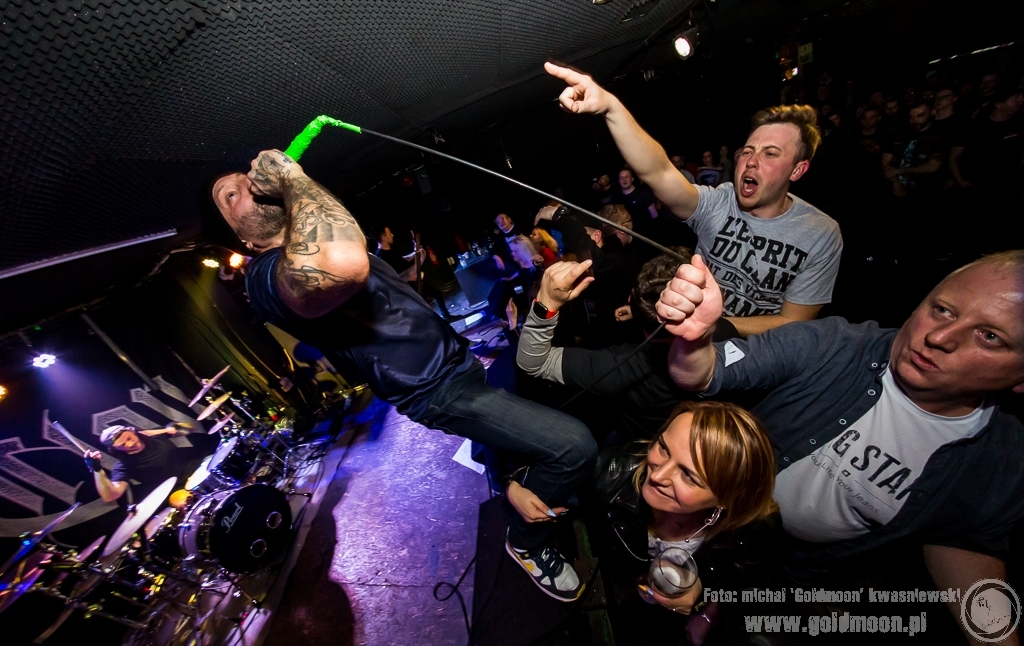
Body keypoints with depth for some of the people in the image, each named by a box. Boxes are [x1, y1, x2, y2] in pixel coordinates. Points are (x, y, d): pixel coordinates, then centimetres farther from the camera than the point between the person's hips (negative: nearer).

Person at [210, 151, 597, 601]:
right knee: (573, 445, -16)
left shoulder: (316, 244, 13)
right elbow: (344, 264, -44)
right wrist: (291, 177, -27)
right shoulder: (267, 276, -20)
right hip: (440, 391, -10)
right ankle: (526, 542, 12)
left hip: (460, 358, 10)